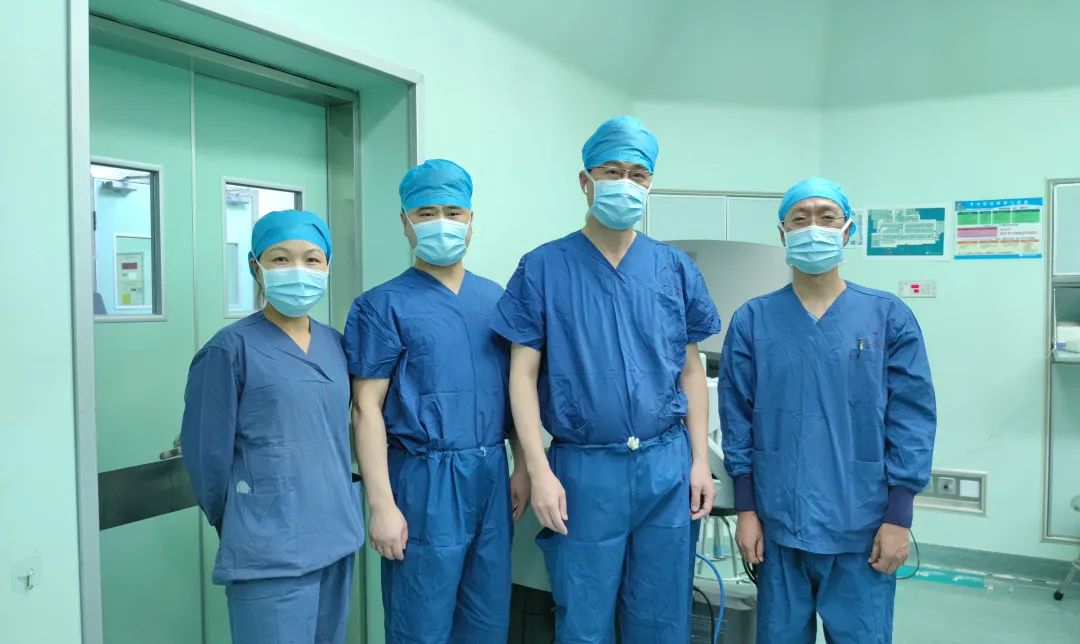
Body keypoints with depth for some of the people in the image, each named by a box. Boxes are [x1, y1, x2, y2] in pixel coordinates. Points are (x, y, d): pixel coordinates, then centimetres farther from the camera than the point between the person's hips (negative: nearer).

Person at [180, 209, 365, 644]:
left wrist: (335, 512, 13)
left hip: (336, 538, 6)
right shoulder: (231, 348, -10)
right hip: (270, 551, -6)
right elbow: (207, 451, -7)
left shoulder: (335, 344, 8)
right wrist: (238, 523, 3)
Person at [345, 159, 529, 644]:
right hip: (425, 478, -5)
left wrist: (523, 465, 8)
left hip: (492, 474, 5)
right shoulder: (384, 305, -6)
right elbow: (367, 407, -9)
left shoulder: (494, 298, 9)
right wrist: (382, 504, -14)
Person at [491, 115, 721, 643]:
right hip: (584, 468, -2)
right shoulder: (543, 268, -4)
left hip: (666, 466, 3)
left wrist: (699, 460, 4)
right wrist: (540, 471, -11)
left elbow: (690, 371, 9)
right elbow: (523, 374, -5)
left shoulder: (676, 269, 5)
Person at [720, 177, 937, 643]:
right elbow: (738, 421, 1)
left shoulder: (889, 318, -2)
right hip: (778, 523, 1)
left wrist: (898, 518, -6)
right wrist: (746, 509, 0)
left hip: (863, 527, 0)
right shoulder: (752, 321, 0)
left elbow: (911, 422, -3)